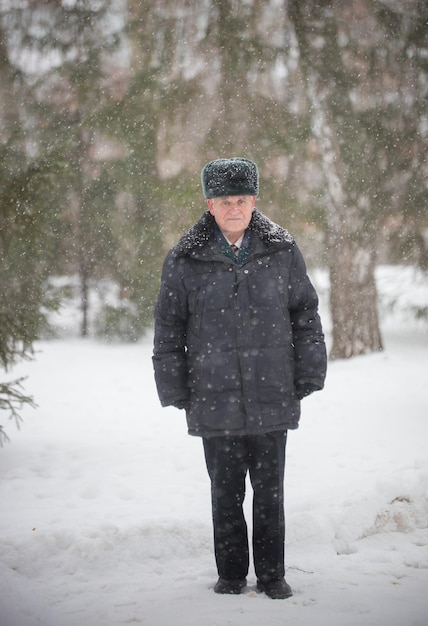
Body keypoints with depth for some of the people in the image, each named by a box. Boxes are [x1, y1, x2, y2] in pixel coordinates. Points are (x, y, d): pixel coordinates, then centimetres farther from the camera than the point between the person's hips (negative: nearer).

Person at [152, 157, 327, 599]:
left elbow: (306, 314, 8)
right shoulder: (184, 262, 0)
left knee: (270, 492, 8)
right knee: (226, 493, 9)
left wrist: (307, 377, 5)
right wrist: (175, 391, 3)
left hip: (272, 398, 0)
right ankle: (231, 574, 23)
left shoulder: (282, 252, 2)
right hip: (215, 402, 0)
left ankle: (272, 574, 21)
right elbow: (168, 329, 5)